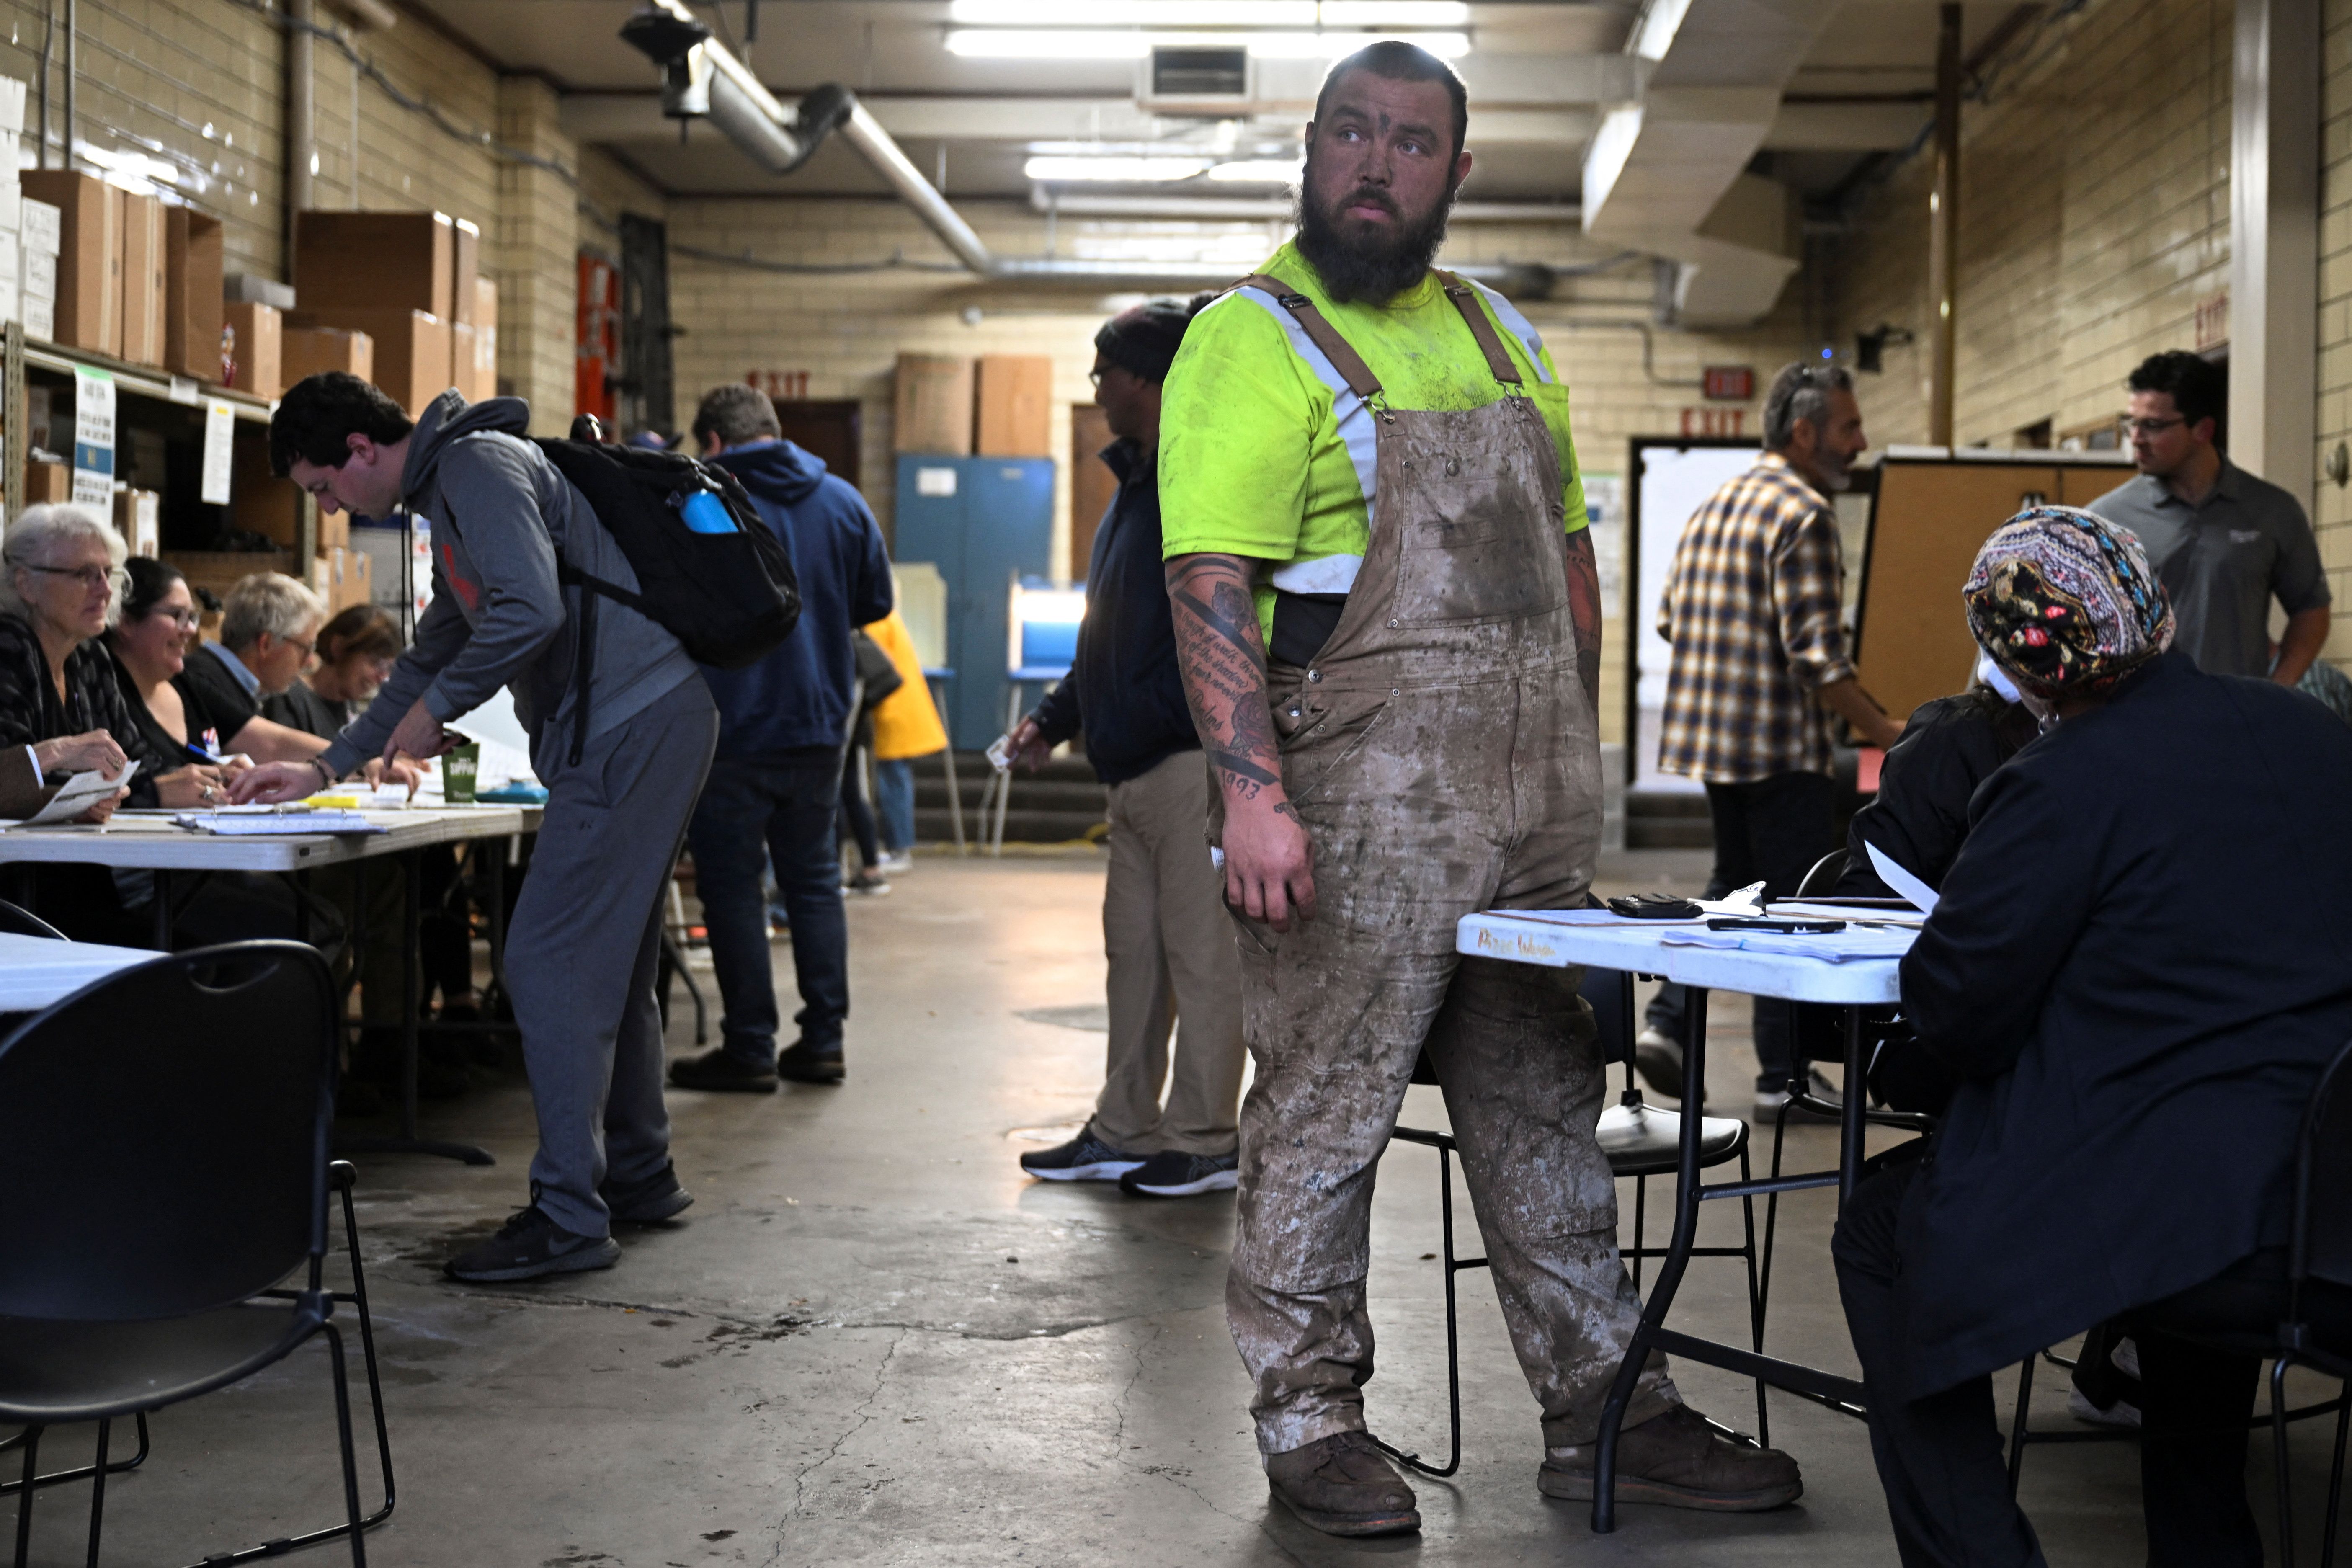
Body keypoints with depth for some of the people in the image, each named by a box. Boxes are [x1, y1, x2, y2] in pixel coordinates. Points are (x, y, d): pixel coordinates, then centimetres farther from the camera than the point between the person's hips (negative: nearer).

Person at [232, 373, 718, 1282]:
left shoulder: (478, 466, -9)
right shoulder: (452, 495, 24)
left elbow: (531, 610, -24)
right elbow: (432, 659, 31)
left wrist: (436, 709, -11)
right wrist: (324, 770, 29)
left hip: (632, 725, -11)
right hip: (651, 723, 11)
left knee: (549, 964, -9)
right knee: (610, 962, 17)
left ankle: (568, 1217, -6)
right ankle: (638, 1178, 27)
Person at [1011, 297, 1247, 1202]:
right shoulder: (1139, 482, 19)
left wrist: (1132, 721, -21)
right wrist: (1053, 718, 16)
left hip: (1192, 761, -10)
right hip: (1138, 769, 10)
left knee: (1201, 951, -3)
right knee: (1133, 948, 14)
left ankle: (1204, 1143, 4)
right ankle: (1125, 1133, 22)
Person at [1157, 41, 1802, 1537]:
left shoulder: (1501, 335, 16)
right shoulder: (1251, 341, -6)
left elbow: (1567, 553, 21)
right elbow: (1211, 585, -15)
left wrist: (1577, 756, 16)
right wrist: (1254, 794, -23)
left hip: (1533, 810, 7)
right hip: (1359, 808, -7)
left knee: (1547, 1108, 12)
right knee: (1323, 1117, 1)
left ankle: (1606, 1411, 21)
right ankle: (1311, 1418, 14)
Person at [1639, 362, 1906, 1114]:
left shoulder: (1715, 505, 13)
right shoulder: (1804, 514, -15)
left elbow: (1671, 618, 16)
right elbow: (1818, 654, -20)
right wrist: (1884, 732, -13)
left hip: (1709, 737, 8)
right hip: (1781, 743, -8)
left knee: (1736, 884, 21)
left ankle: (1669, 1017, 8)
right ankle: (1783, 1075, 8)